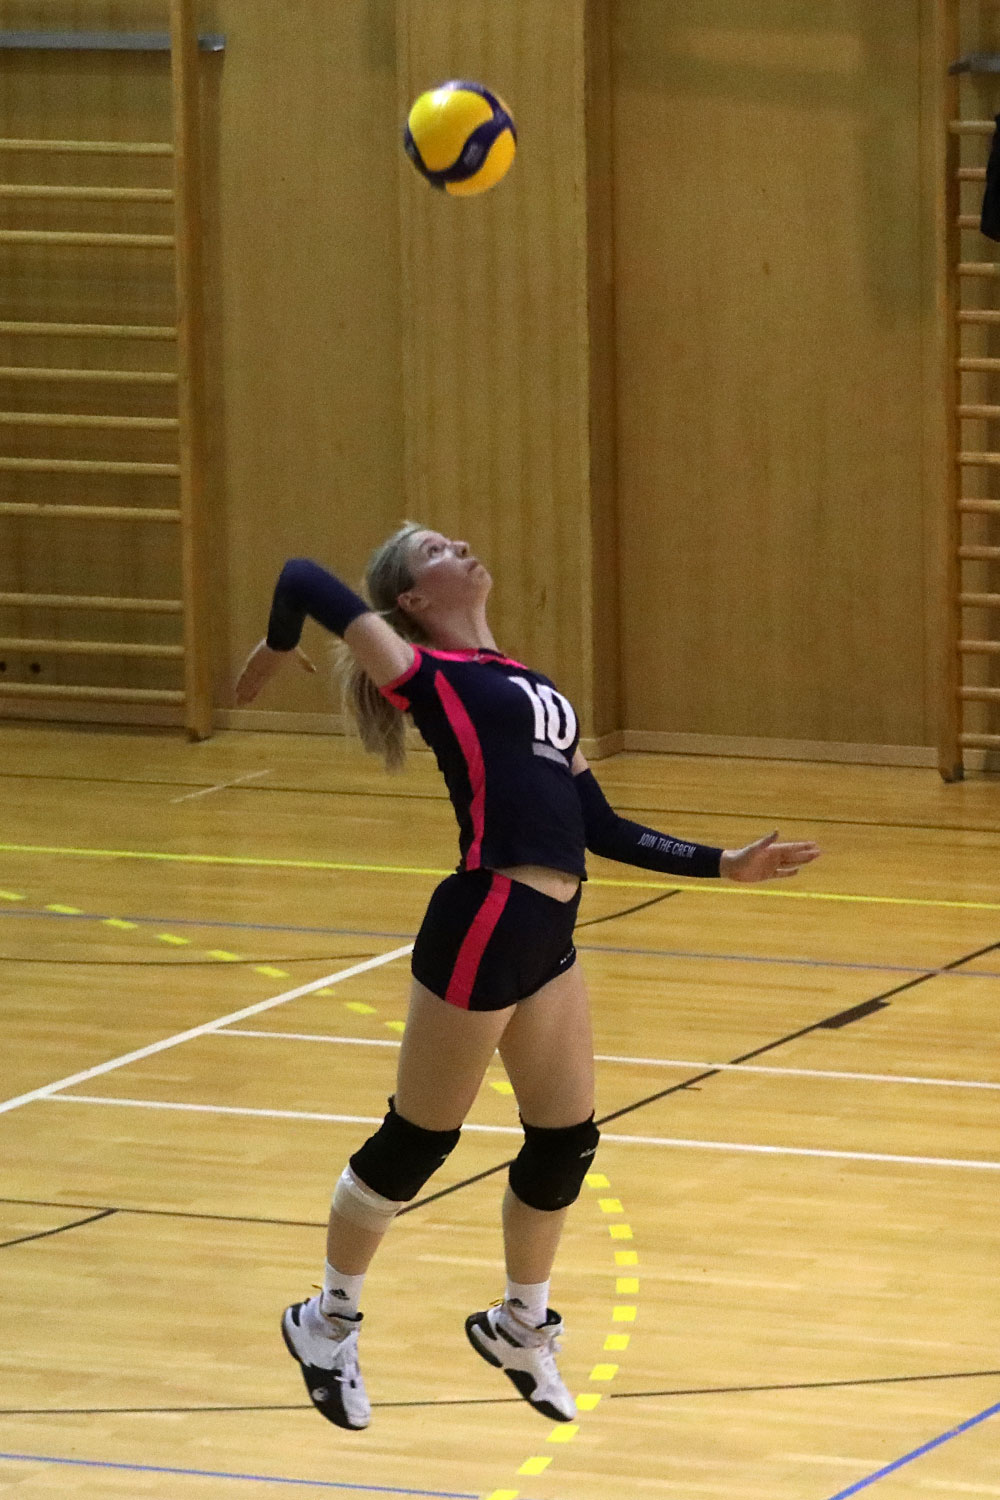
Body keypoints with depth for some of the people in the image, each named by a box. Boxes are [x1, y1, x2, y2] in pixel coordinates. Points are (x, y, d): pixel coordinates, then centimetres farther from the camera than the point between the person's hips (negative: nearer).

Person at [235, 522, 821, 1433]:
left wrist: (726, 866, 14)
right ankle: (329, 1322, 24)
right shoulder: (426, 673, -4)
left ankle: (521, 1327, 35)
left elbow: (599, 827, 18)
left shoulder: (527, 688, 19)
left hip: (548, 939, 7)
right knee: (418, 1143, 5)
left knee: (566, 1143, 13)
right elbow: (305, 578, -12)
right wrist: (277, 651, 7)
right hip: (484, 927, -7)